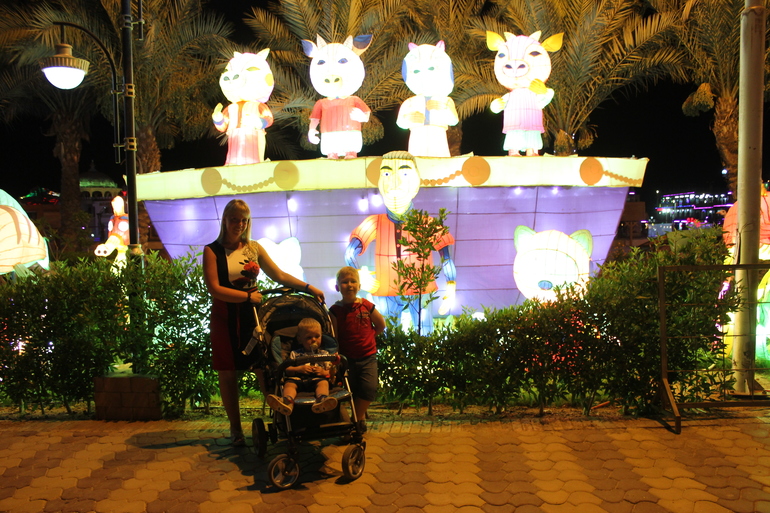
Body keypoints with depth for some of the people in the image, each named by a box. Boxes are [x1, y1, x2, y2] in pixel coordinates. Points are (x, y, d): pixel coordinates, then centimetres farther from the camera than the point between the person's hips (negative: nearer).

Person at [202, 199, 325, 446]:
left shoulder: (254, 248, 8)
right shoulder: (212, 250, -3)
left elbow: (279, 275, 8)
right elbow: (214, 288, -12)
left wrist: (308, 287, 0)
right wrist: (248, 296, -15)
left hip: (253, 314, 2)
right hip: (225, 319, -2)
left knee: (265, 369, -2)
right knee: (228, 374, 5)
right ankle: (235, 428, 20)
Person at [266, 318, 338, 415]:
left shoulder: (324, 354, 24)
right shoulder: (295, 353, 22)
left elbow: (331, 372, 17)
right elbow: (287, 370, 10)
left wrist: (323, 372, -5)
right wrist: (299, 369, -7)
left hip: (317, 379, 0)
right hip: (298, 378, 1)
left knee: (323, 382, -32)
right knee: (289, 383, -29)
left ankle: (322, 399, -63)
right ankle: (288, 401, -60)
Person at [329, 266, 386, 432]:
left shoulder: (367, 306, -3)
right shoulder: (335, 310, -6)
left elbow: (381, 326, 12)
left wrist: (367, 336, 7)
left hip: (368, 357, 0)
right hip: (346, 358, 0)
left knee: (370, 387, -13)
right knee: (352, 391, 6)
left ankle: (356, 420, 7)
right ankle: (360, 417, 33)